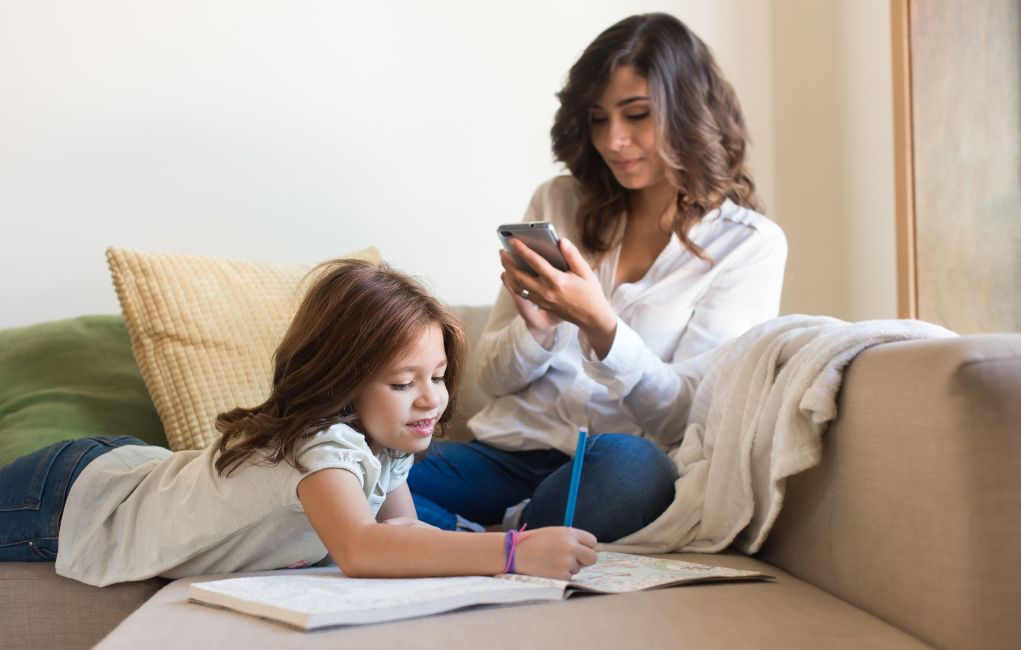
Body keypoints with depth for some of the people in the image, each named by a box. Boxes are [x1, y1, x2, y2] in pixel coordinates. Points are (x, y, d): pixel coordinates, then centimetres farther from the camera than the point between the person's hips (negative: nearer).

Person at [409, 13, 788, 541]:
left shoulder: (750, 244, 4)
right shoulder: (557, 203, 13)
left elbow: (685, 417, -5)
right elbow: (492, 376, 13)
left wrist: (598, 323, -20)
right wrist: (535, 326, -10)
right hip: (507, 452, 3)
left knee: (630, 464, -40)